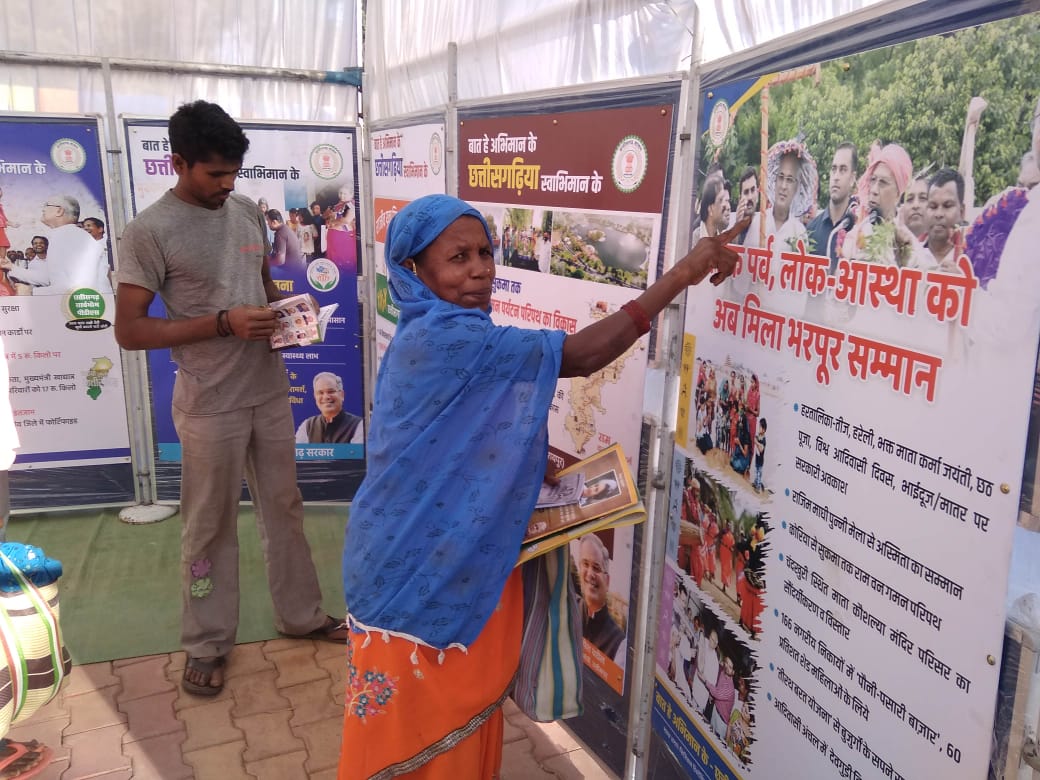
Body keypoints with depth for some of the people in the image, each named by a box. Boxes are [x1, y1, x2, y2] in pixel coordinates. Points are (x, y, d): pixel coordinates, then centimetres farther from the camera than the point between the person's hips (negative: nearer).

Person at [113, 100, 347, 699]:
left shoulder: (249, 212, 5)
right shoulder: (150, 231, -13)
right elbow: (129, 331, -14)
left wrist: (283, 310, -4)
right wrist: (224, 322, -22)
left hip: (270, 390, 6)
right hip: (210, 403, -5)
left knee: (285, 508, 17)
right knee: (211, 526, 8)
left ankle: (301, 614, 34)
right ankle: (208, 643, 26)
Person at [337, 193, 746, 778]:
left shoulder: (437, 336, 8)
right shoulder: (445, 338, -25)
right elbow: (579, 355, -28)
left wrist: (532, 459, 3)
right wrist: (681, 275, -25)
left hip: (456, 562, 9)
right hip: (420, 572, -9)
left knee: (464, 719, 22)